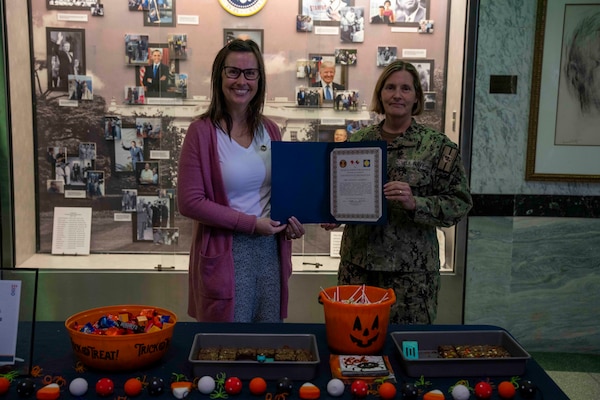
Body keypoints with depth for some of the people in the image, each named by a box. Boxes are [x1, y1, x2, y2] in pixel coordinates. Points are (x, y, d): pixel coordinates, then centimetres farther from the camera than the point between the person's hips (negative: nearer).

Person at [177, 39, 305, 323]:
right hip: (225, 253, -5)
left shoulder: (270, 130, 6)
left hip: (271, 248, 5)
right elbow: (189, 202, -13)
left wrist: (291, 220, -4)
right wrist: (251, 223, -16)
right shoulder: (202, 131, -9)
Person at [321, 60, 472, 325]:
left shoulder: (438, 146, -3)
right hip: (357, 262, 3)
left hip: (411, 268, -3)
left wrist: (414, 203, -21)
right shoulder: (358, 140, 6)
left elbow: (459, 203, -6)